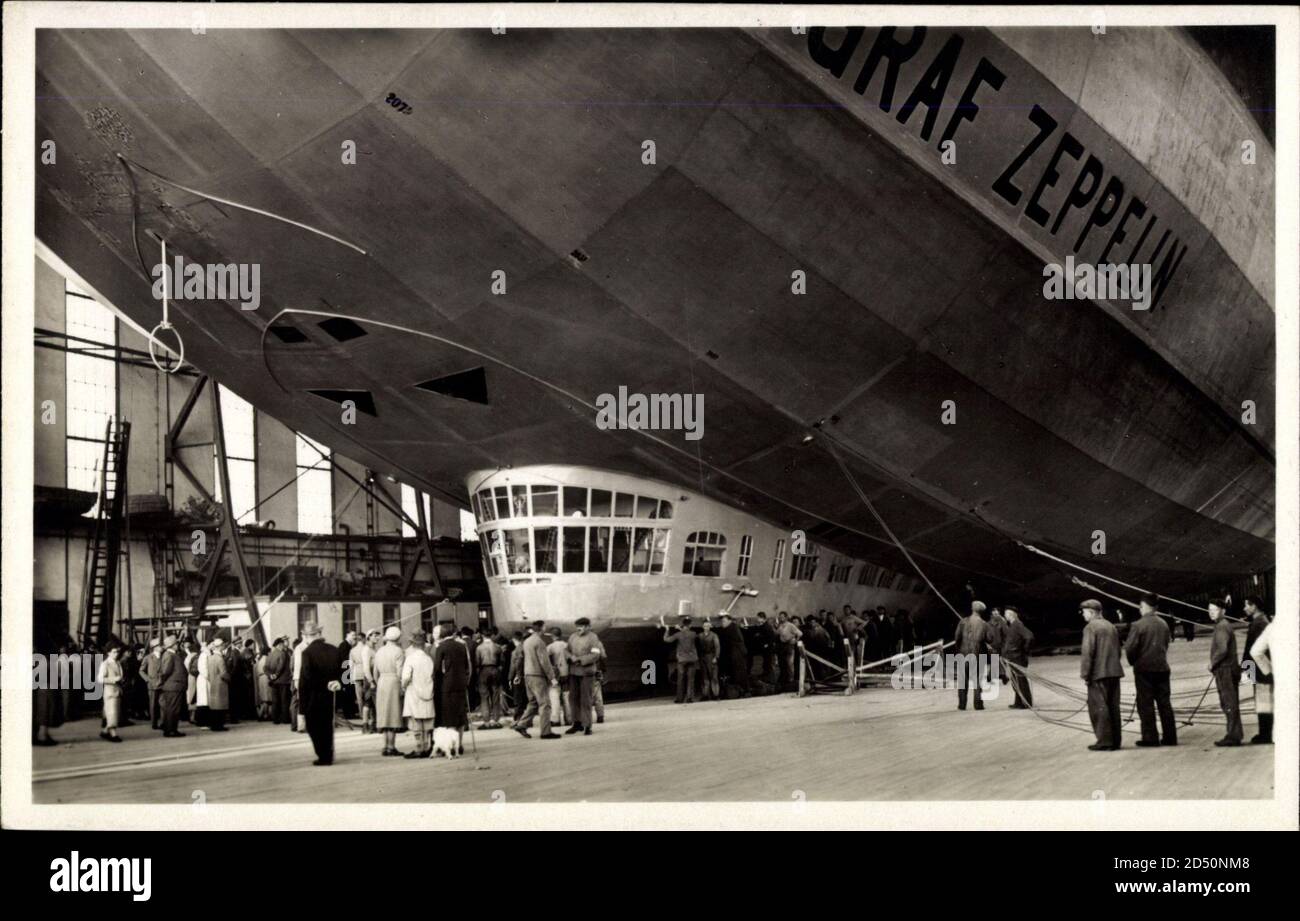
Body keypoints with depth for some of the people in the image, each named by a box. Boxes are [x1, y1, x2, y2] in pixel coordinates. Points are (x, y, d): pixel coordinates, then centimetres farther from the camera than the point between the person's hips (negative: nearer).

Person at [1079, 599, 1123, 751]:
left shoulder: (1090, 627, -9)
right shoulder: (1111, 626, 15)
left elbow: (1088, 652, -15)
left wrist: (1084, 673, -11)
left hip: (1099, 673, -8)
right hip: (1114, 672, 8)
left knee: (1099, 707, -4)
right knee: (1113, 707, 10)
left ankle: (1104, 741, -7)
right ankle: (1115, 741, 12)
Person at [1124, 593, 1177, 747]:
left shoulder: (1138, 625, -13)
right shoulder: (1163, 624, 5)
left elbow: (1130, 648, -14)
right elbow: (1167, 644, 11)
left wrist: (1133, 662, 4)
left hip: (1144, 669, -5)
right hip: (1162, 667, 5)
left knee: (1146, 704, 1)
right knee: (1164, 703, 10)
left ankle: (1150, 738, 1)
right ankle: (1170, 737, 11)